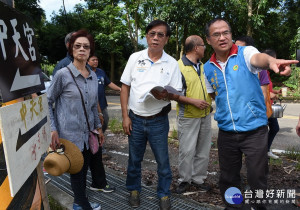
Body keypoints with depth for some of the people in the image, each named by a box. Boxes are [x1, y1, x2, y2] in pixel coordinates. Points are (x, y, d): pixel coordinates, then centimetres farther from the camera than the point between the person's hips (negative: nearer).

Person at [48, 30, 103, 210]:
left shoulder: (93, 76, 8)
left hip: (88, 133, 5)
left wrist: (99, 127, 17)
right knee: (77, 171, 5)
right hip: (70, 134, -5)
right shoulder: (63, 74, -9)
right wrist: (53, 130, -11)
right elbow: (47, 102, -5)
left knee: (83, 169, 14)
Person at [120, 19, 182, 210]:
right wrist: (125, 116, -3)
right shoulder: (135, 58, 0)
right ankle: (134, 190, 37)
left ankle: (164, 194, 30)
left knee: (163, 160, 9)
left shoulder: (172, 64, -3)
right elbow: (125, 87, 2)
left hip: (158, 121, -1)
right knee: (134, 159, 15)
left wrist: (165, 95, -25)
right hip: (135, 119, 1)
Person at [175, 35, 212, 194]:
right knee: (187, 150, -1)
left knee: (203, 149, 12)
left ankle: (198, 178, 26)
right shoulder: (178, 67, -11)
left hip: (205, 115, 7)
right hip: (188, 116, -7)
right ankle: (184, 180, 18)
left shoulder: (203, 66, 13)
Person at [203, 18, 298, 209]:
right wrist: (223, 109, 5)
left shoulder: (245, 53, -8)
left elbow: (258, 58, -33)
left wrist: (271, 61, -54)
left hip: (255, 129, -3)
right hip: (226, 132, 4)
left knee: (257, 178, 8)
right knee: (228, 178, 16)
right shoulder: (208, 68, 4)